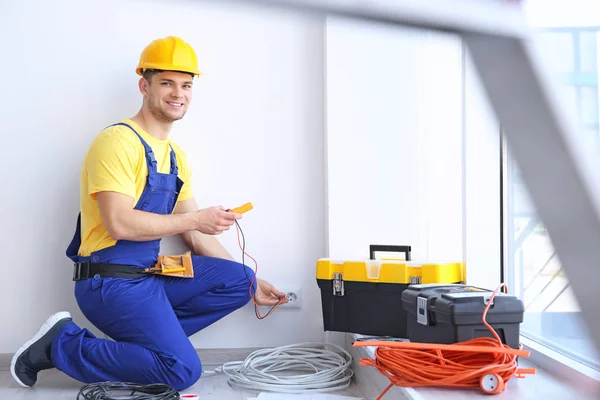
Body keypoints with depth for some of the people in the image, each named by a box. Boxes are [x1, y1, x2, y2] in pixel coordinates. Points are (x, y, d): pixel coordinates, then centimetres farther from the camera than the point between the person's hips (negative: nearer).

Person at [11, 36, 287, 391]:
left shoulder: (176, 156, 15)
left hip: (149, 277, 8)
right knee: (183, 371, -16)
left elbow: (196, 235, 15)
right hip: (110, 281, -8)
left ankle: (146, 338, -1)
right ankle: (61, 344, -3)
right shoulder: (118, 141, -12)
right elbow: (119, 223, -22)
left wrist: (252, 284, 11)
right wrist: (196, 218, -15)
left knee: (239, 280, -3)